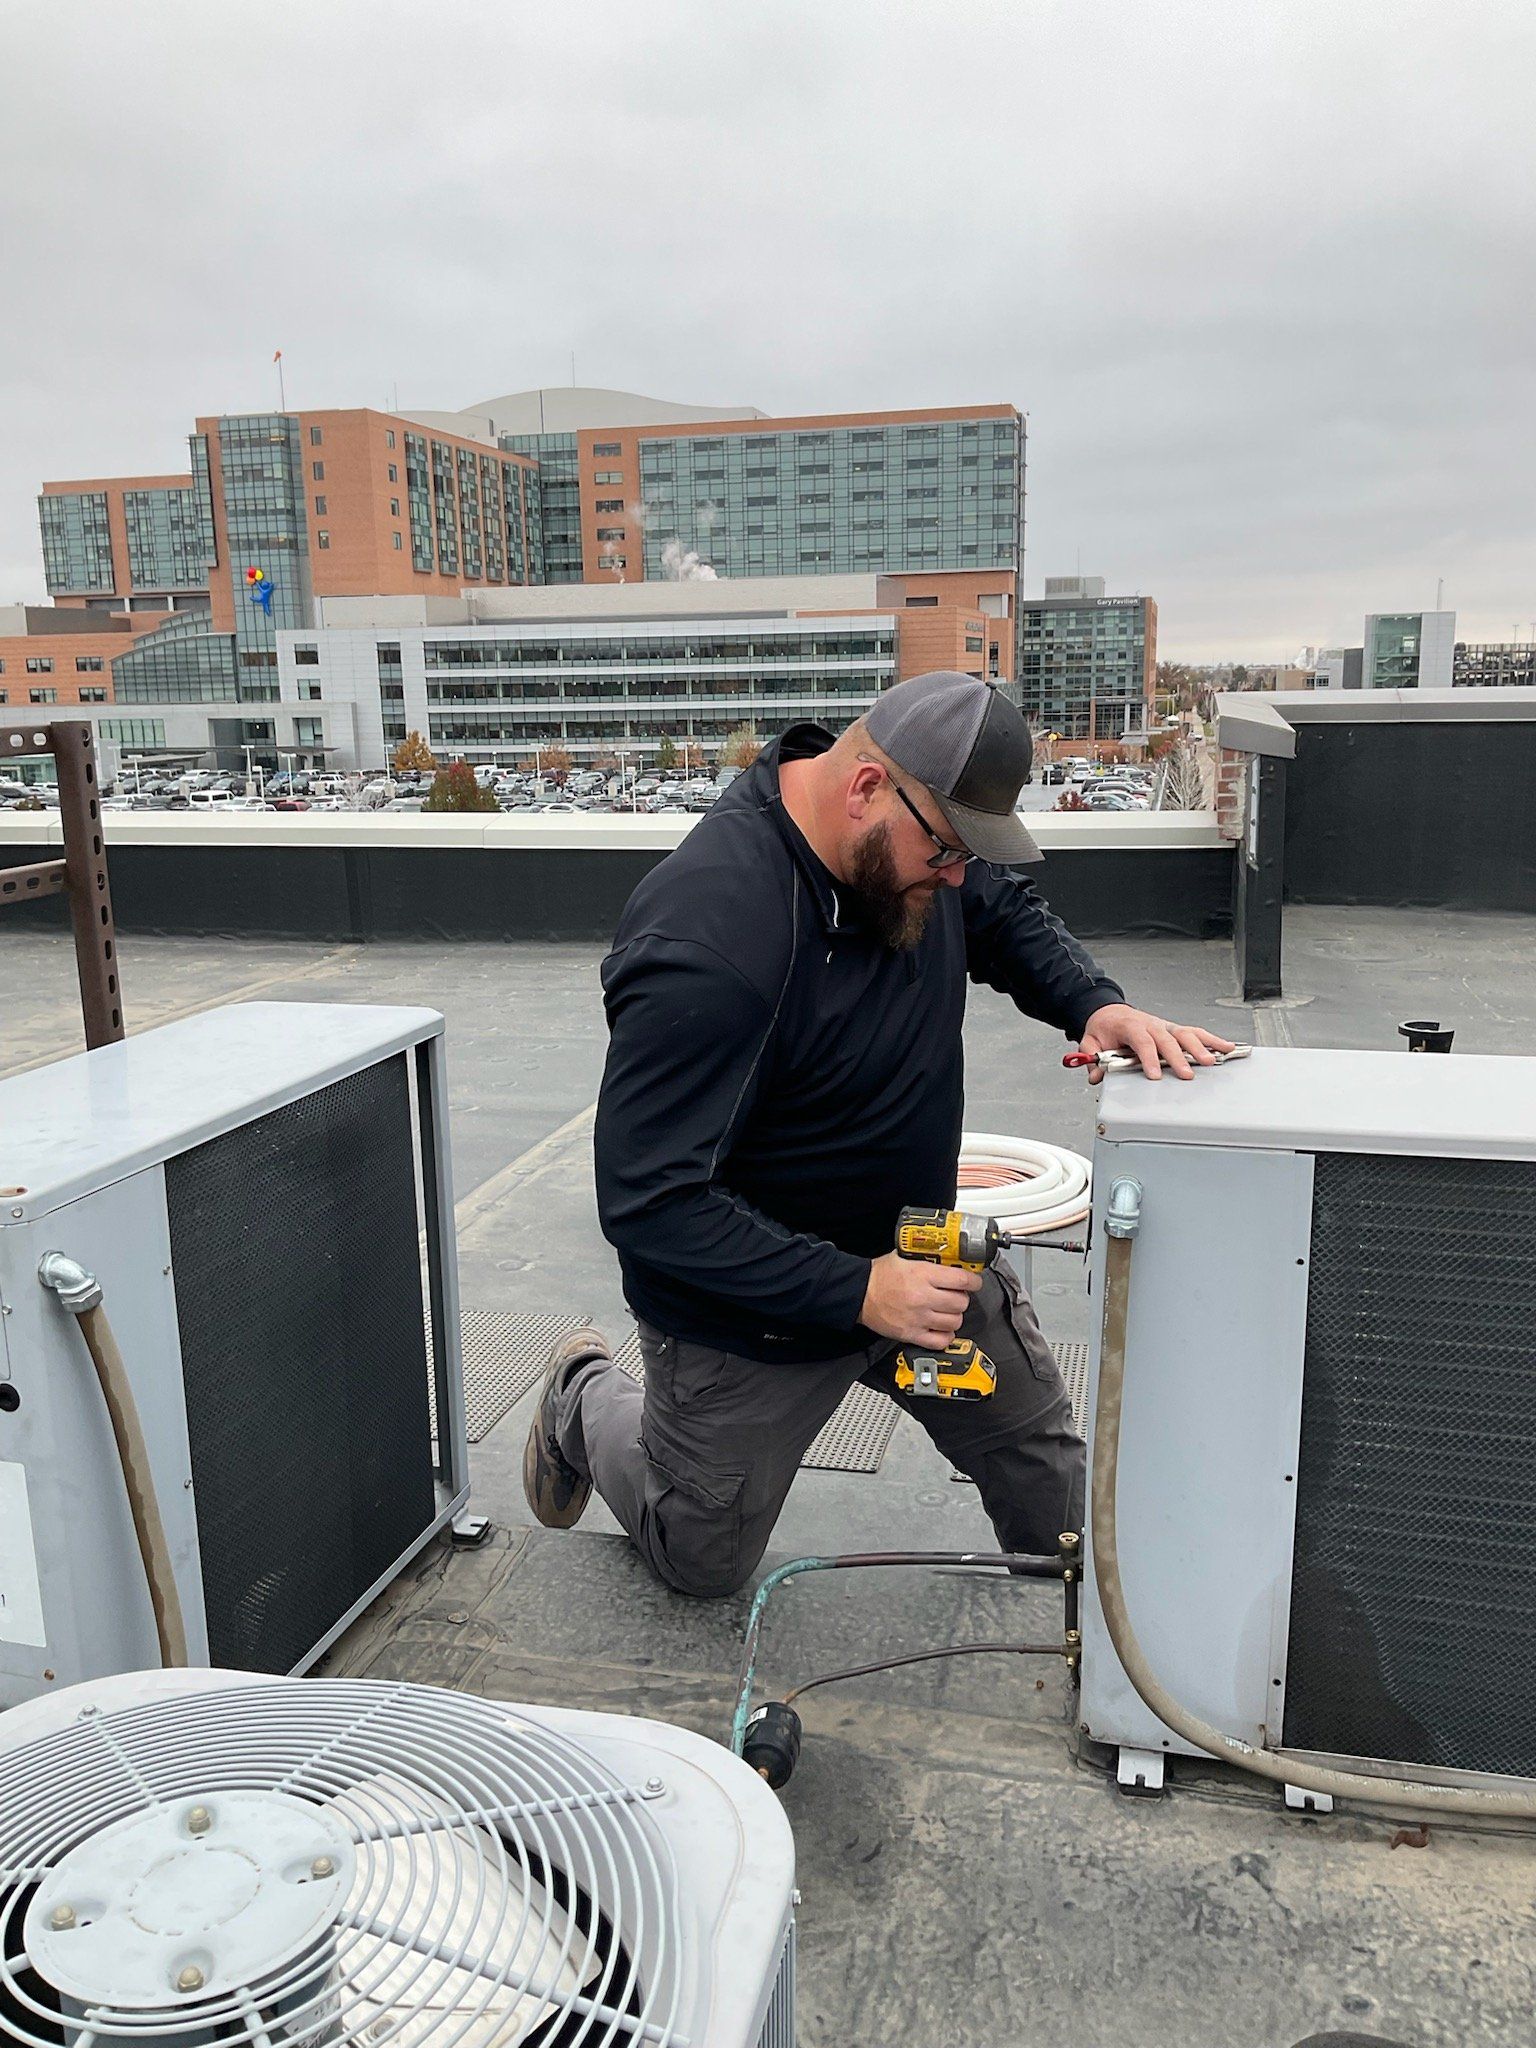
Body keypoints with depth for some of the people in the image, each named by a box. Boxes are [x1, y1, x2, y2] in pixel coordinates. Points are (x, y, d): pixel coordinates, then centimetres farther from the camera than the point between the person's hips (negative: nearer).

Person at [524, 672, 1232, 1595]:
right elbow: (650, 1202, -34)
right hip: (752, 1312, -6)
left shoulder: (909, 836, -12)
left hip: (915, 1252, 6)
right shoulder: (706, 940, -37)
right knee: (704, 1566, 18)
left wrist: (1097, 1003, -12)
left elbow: (1008, 914, 9)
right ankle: (586, 1401, 43)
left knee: (1042, 1449, 11)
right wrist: (858, 1292, -34)